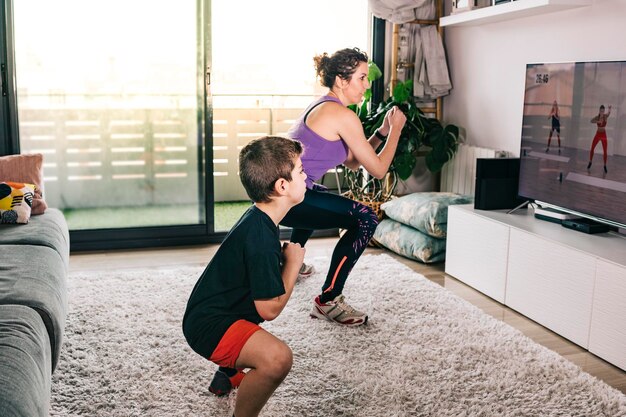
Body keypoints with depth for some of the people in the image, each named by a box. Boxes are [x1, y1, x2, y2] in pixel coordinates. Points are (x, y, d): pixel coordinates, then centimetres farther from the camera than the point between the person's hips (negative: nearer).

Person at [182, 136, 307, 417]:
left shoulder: (257, 218, 3)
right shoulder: (261, 238, -28)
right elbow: (269, 309, -25)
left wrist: (285, 260, 3)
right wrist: (293, 264, -13)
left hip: (214, 310, 11)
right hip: (209, 323, -11)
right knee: (277, 357, -37)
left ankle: (230, 372, 57)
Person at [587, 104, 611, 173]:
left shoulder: (605, 116, -12)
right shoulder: (597, 117, -8)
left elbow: (609, 114, -35)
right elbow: (592, 121, -25)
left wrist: (609, 109, -57)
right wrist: (597, 121, -43)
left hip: (603, 135, -2)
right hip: (597, 134, 2)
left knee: (605, 151, -1)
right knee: (592, 149, 4)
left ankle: (605, 166, 10)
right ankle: (590, 163, 23)